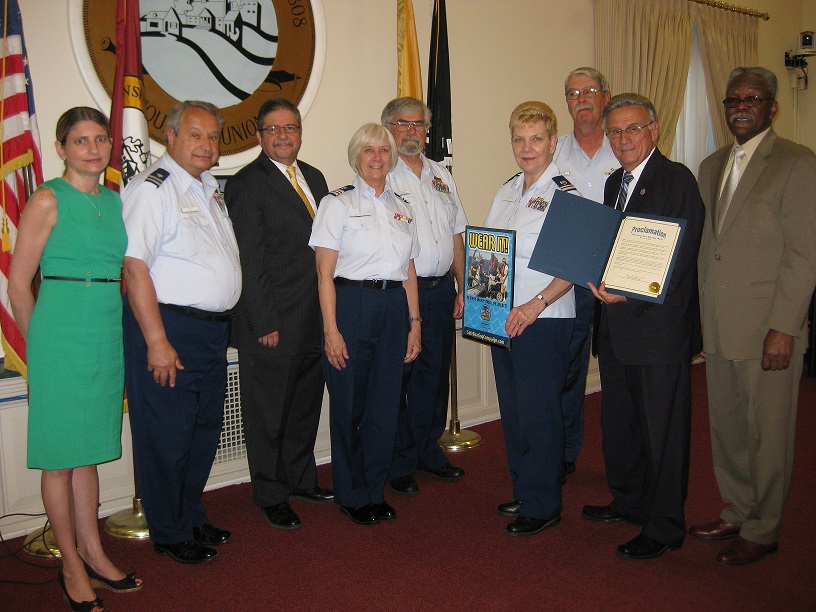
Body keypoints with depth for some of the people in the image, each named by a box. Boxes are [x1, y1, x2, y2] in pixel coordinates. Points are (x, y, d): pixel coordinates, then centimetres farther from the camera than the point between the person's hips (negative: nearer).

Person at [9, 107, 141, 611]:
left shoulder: (116, 201, 10)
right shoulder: (49, 199, -7)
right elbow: (19, 282, -6)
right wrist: (39, 344, 0)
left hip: (108, 334, 6)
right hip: (61, 335, -6)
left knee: (89, 449, 15)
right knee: (60, 455, 6)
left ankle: (93, 552, 27)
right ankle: (72, 565, 18)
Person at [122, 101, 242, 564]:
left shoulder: (210, 188, 15)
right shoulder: (152, 189, -12)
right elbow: (135, 267, -18)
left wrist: (226, 322, 15)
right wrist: (157, 341, -21)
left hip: (214, 329, 9)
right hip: (170, 327, -8)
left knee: (205, 430, 17)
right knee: (167, 437, 3)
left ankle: (192, 517, 34)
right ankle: (170, 534, 20)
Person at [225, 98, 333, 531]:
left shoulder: (314, 177, 13)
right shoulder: (246, 185, -9)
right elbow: (249, 263, -14)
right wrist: (265, 324, -16)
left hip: (314, 319, 7)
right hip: (271, 324, -7)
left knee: (306, 403, 19)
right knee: (269, 410, 8)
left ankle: (301, 479, 37)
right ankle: (271, 496, 24)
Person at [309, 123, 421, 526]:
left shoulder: (402, 209, 14)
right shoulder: (338, 203, -1)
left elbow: (409, 272, 15)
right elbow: (325, 273, -7)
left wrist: (415, 322, 9)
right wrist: (331, 330, -13)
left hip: (394, 308, 5)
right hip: (351, 306, -5)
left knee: (386, 404, 9)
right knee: (349, 404, 4)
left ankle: (375, 490, 26)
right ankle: (351, 495, 22)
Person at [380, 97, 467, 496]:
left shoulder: (441, 175, 16)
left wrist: (462, 287, 13)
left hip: (441, 291, 6)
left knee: (435, 376, 14)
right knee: (396, 377, 1)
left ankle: (428, 451, 29)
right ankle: (398, 462, 15)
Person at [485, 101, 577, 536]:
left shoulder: (565, 194, -10)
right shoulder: (508, 190, 13)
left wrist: (534, 305, -25)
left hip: (543, 319, -7)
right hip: (501, 317, 7)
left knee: (538, 413, 1)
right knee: (512, 409, 15)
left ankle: (542, 505, 17)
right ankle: (523, 491, 32)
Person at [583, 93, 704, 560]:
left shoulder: (677, 179, -10)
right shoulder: (614, 183, 15)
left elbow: (681, 258, -19)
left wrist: (628, 293, -25)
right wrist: (604, 285, -1)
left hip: (659, 327, -8)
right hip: (617, 326, 8)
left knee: (662, 429, 4)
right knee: (619, 421, 19)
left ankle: (664, 528, 18)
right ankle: (629, 502, 38)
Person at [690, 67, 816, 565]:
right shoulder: (712, 166, 15)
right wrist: (699, 313, 10)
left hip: (768, 327, -6)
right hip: (718, 327, 7)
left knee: (767, 434, 5)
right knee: (727, 427, 16)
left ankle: (762, 530, 21)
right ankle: (736, 513, 32)